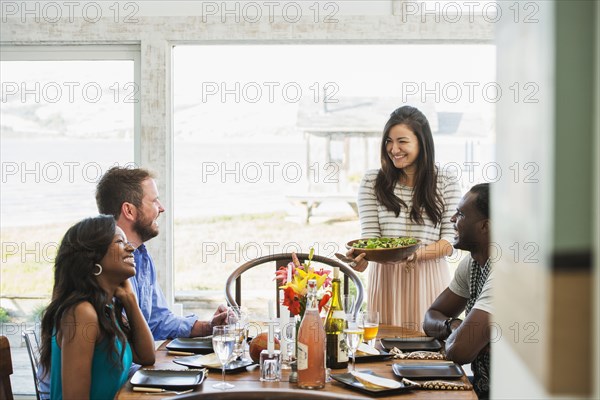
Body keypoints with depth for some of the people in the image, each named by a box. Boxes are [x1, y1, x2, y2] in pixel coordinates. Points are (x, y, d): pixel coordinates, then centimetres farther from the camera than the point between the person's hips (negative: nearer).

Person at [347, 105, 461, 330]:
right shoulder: (372, 182, 5)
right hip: (386, 279, 1)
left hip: (428, 278, 0)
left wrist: (419, 253, -19)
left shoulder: (446, 184, 3)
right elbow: (369, 235, 0)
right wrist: (361, 257, -22)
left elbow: (451, 240, -1)